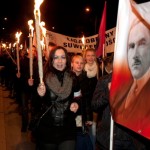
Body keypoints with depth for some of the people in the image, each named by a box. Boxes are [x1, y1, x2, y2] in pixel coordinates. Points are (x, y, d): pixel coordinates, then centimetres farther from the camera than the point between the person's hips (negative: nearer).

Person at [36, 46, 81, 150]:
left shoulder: (73, 79, 1)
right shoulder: (43, 78, -8)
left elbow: (77, 99, 15)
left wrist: (76, 104, -6)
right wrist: (41, 96, -25)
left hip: (68, 129, 2)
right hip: (47, 130, -1)